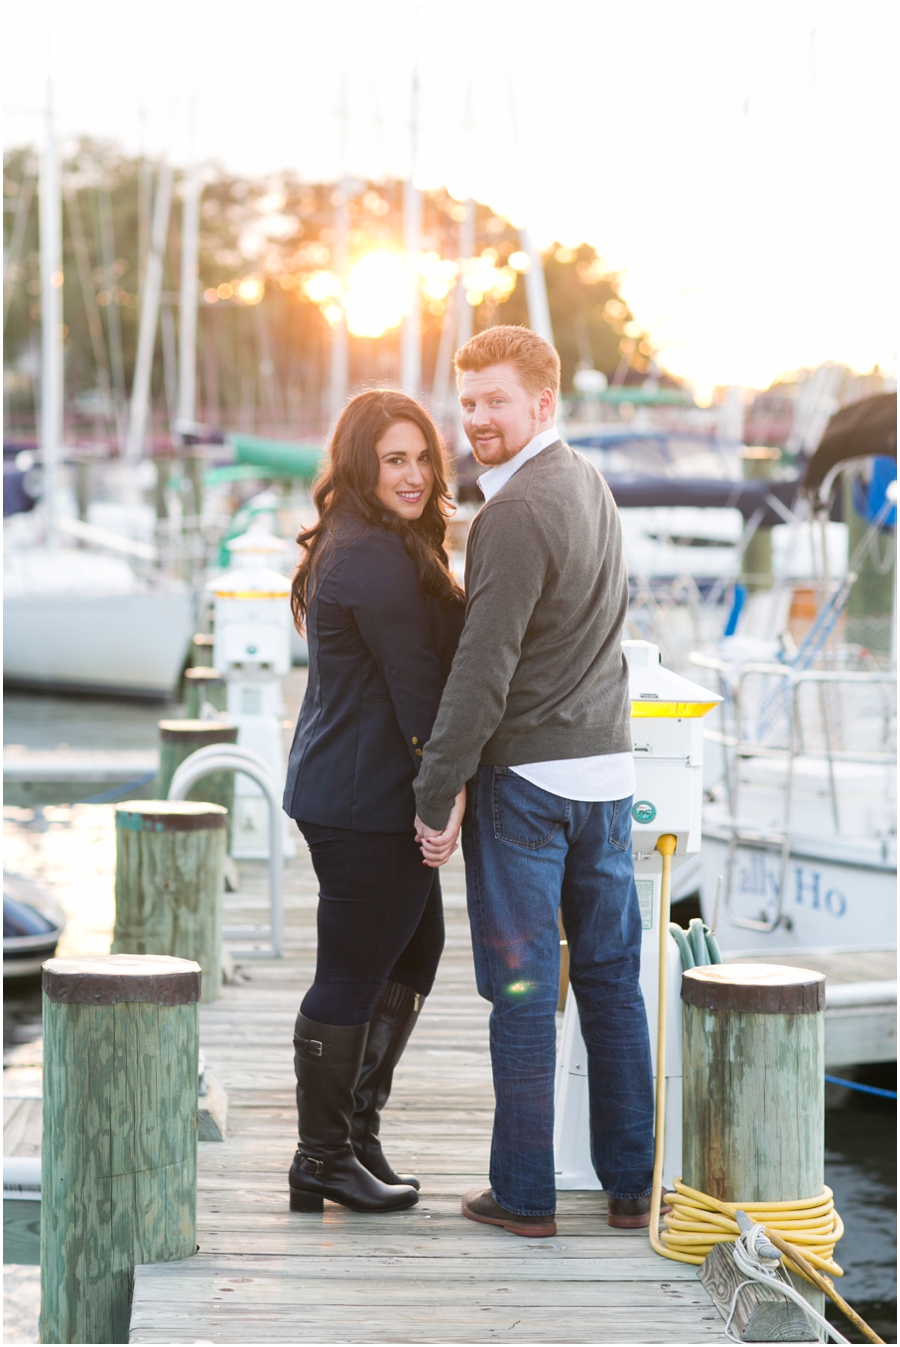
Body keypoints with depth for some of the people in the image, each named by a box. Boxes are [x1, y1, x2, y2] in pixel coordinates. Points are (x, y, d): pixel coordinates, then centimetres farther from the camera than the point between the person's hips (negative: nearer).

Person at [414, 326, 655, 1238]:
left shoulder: (516, 513, -16)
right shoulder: (590, 485, 11)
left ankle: (524, 1194, 6)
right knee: (611, 977, 11)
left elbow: (484, 668, -19)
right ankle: (632, 1186, 16)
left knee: (522, 987, 0)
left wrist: (436, 795, -14)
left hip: (526, 776, -8)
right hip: (606, 766, 8)